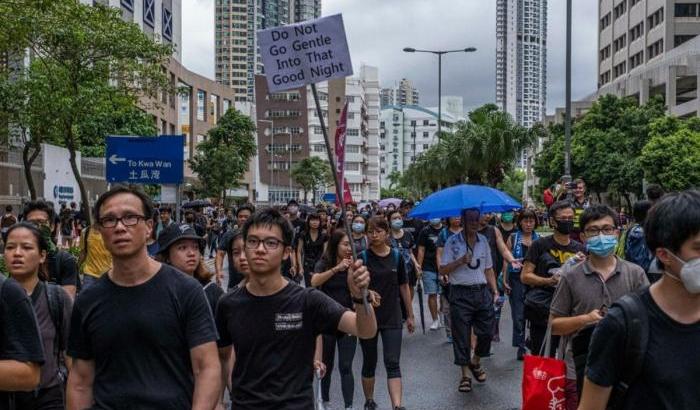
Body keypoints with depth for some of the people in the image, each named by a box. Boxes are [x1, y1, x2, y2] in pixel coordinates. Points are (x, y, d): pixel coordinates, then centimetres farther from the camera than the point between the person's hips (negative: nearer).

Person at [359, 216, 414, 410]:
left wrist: (410, 315, 11)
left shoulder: (396, 256, 1)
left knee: (392, 363, -7)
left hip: (392, 317, 1)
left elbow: (404, 287, 8)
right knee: (369, 363, 12)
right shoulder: (362, 257, -5)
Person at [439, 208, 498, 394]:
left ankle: (475, 362, 31)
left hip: (482, 292, 4)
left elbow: (488, 269, 15)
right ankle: (465, 374, 13)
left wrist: (494, 290, 6)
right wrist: (460, 261, -18)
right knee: (461, 336, 1)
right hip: (461, 294, -4)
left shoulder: (483, 240, 11)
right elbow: (443, 270, -5)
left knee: (487, 331, 4)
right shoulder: (452, 242, -3)